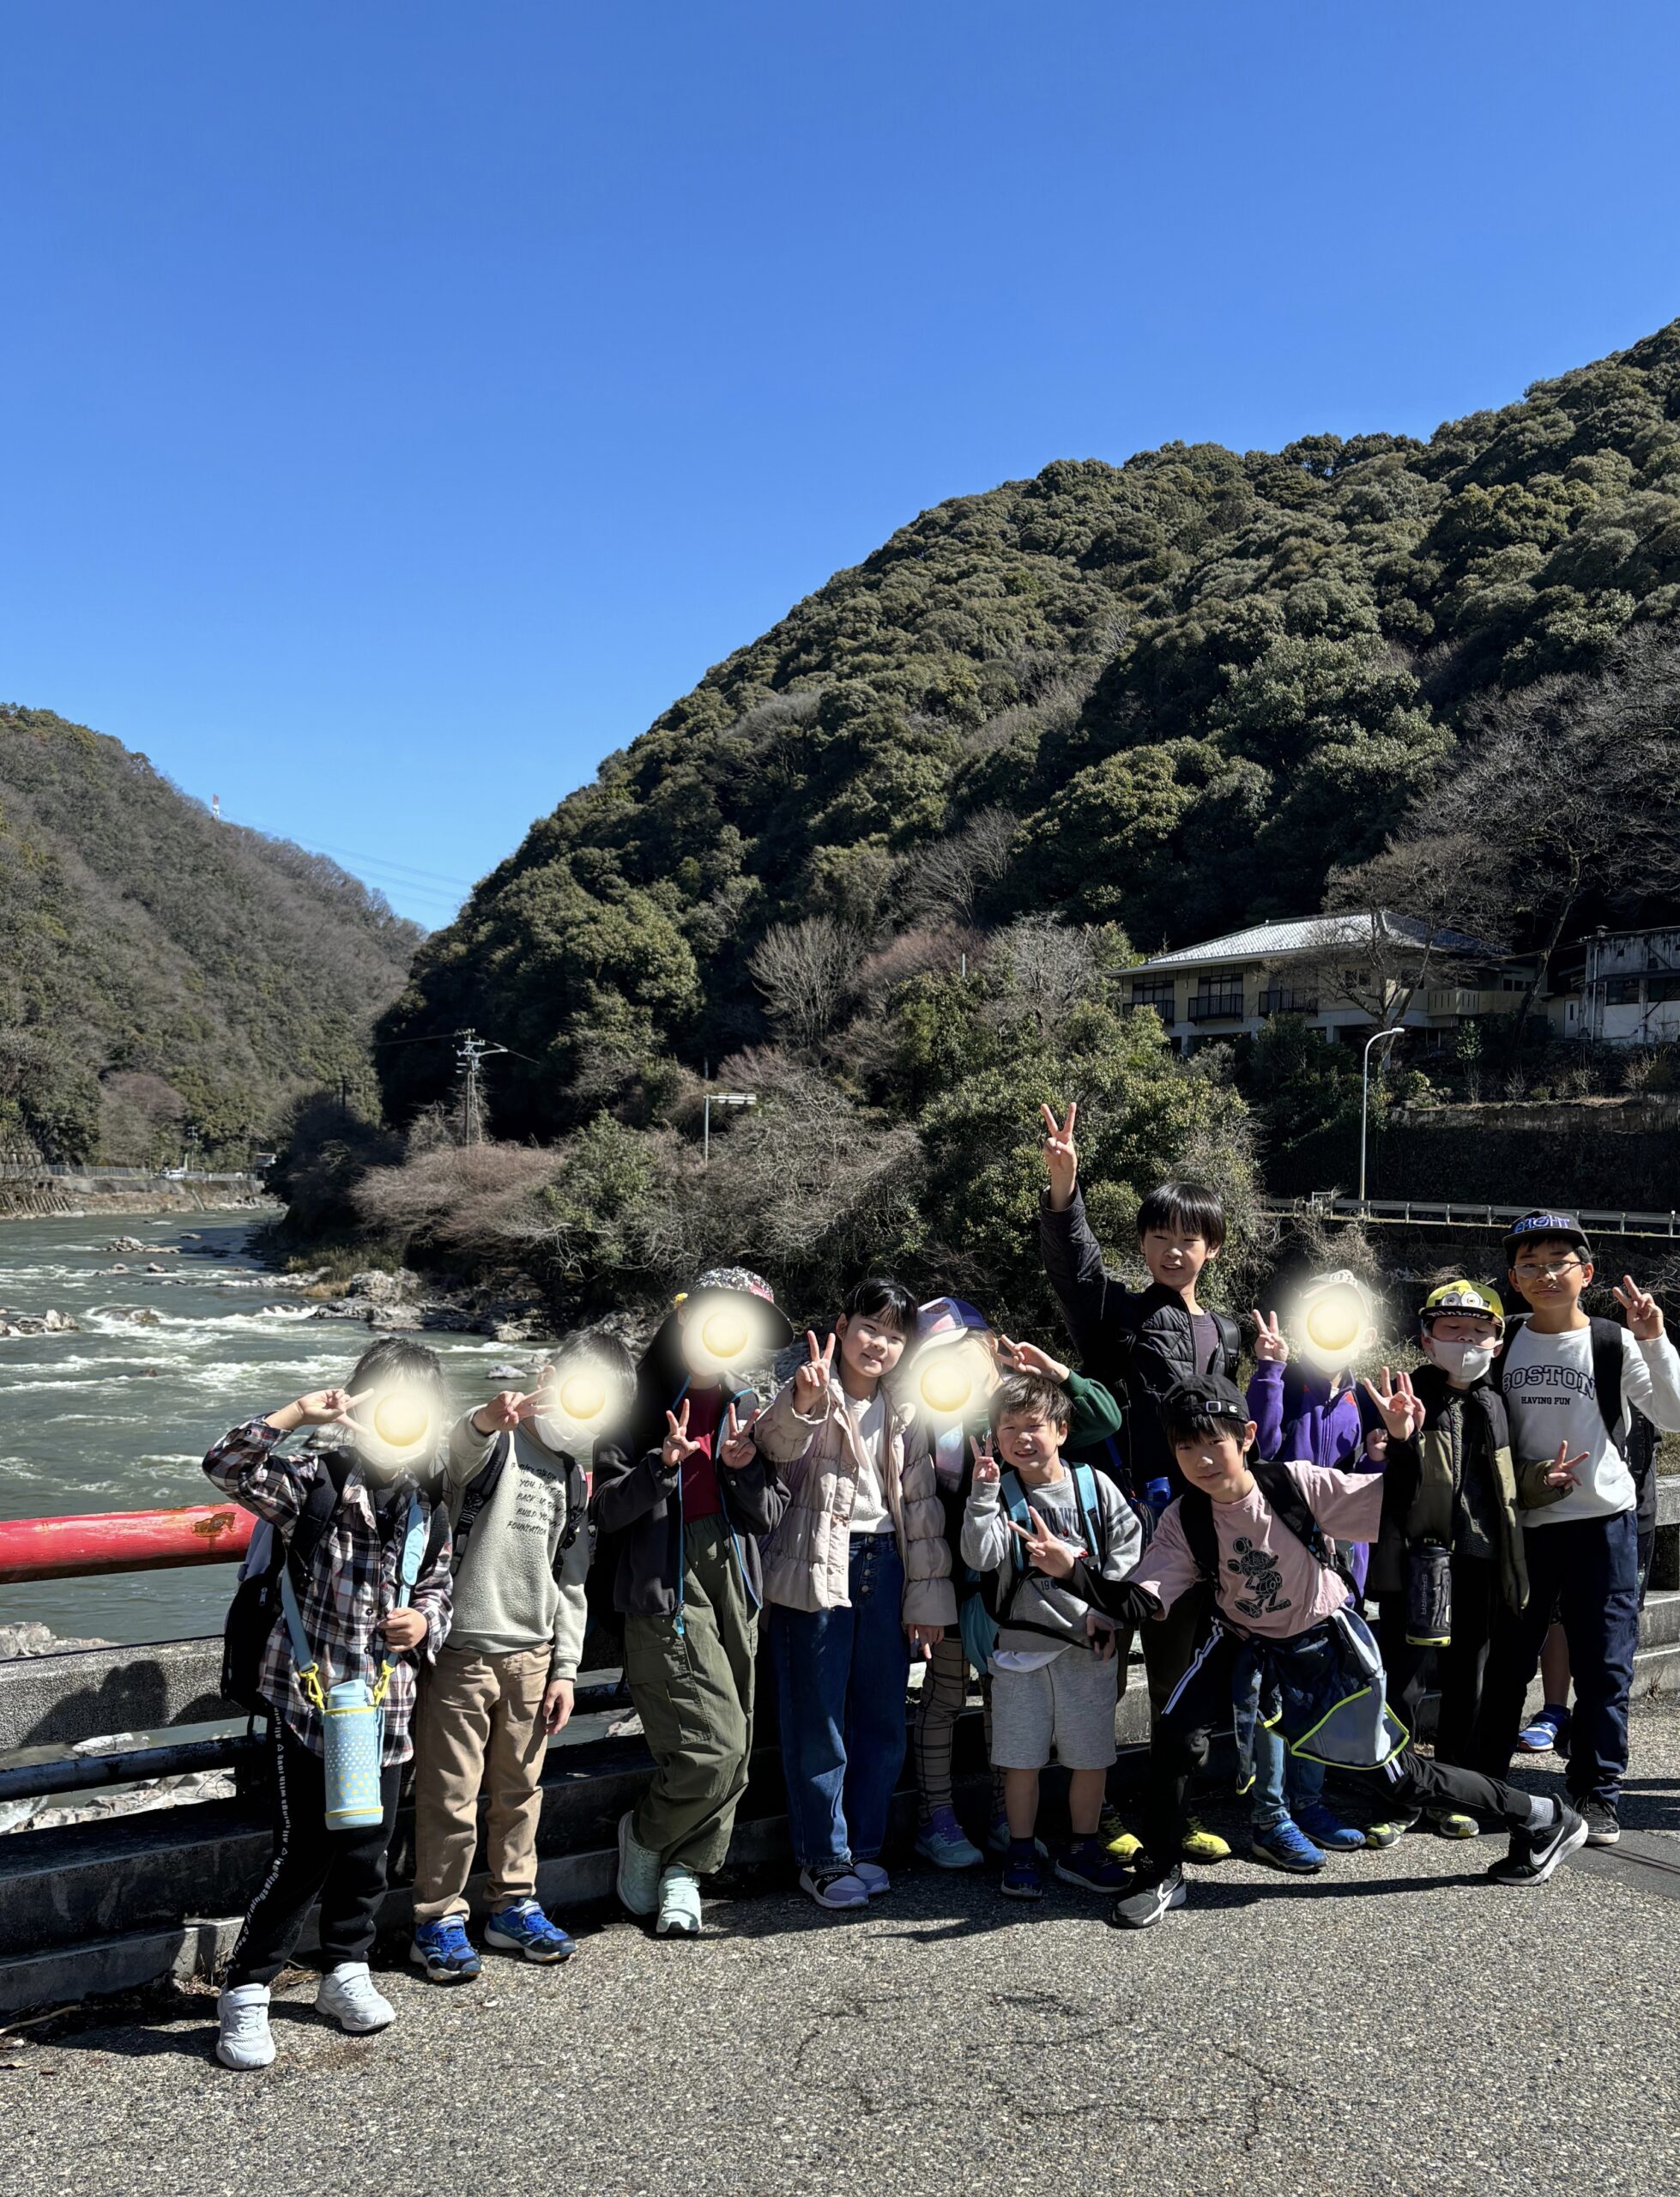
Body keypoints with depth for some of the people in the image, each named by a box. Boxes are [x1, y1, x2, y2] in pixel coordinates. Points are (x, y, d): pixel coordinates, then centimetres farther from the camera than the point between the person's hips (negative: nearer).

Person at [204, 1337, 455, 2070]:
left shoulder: (428, 1510, 6)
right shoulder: (316, 1482, -11)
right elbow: (227, 1466, -25)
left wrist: (424, 1623, -4)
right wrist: (297, 1412, -34)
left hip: (386, 1704, 5)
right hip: (307, 1698, -5)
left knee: (368, 1849, 14)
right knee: (305, 1850, -3)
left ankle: (346, 1972, 35)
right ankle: (245, 1991, 16)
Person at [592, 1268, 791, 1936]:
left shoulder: (746, 1408, 13)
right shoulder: (642, 1401, -3)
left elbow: (770, 1515, 9)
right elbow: (607, 1509, -7)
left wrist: (744, 1470, -10)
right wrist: (664, 1464, -21)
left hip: (735, 1583, 6)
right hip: (665, 1588, -5)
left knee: (734, 1754, 5)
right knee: (713, 1746, -11)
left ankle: (683, 1871, 23)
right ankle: (644, 1835, 17)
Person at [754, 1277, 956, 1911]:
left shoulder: (902, 1412, 9)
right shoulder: (809, 1394, -6)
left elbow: (921, 1507, 10)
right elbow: (777, 1445, -28)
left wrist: (927, 1596, 7)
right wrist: (802, 1403, -50)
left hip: (883, 1567, 5)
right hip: (817, 1568, -5)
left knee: (882, 1718, 12)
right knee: (818, 1721, 3)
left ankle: (864, 1846, 28)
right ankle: (823, 1855, 19)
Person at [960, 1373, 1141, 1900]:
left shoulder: (1094, 1485, 0)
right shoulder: (1000, 1494, -3)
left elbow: (1127, 1545, 3)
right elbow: (981, 1557, -16)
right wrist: (983, 1492, -25)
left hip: (1088, 1645, 1)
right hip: (1021, 1645, -1)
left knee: (1091, 1756, 9)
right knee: (1021, 1759, 5)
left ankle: (1082, 1850, 27)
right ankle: (1021, 1853, 22)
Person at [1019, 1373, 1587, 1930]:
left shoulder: (1298, 1484, -24)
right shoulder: (1183, 1521, -16)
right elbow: (1137, 1602, -22)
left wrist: (1402, 1443, -37)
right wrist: (1074, 1571, -37)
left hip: (1325, 1648, -3)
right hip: (1244, 1647, 3)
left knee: (1405, 1778, 5)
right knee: (1173, 1736, -17)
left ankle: (1542, 1820, 31)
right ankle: (1161, 1877, 5)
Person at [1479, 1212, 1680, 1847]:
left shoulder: (1615, 1344, -3)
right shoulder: (1504, 1349, 6)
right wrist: (1522, 1477, -6)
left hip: (1602, 1521, -2)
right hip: (1520, 1525, 3)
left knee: (1603, 1666, 3)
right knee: (1504, 1659, 9)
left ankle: (1597, 1795, 16)